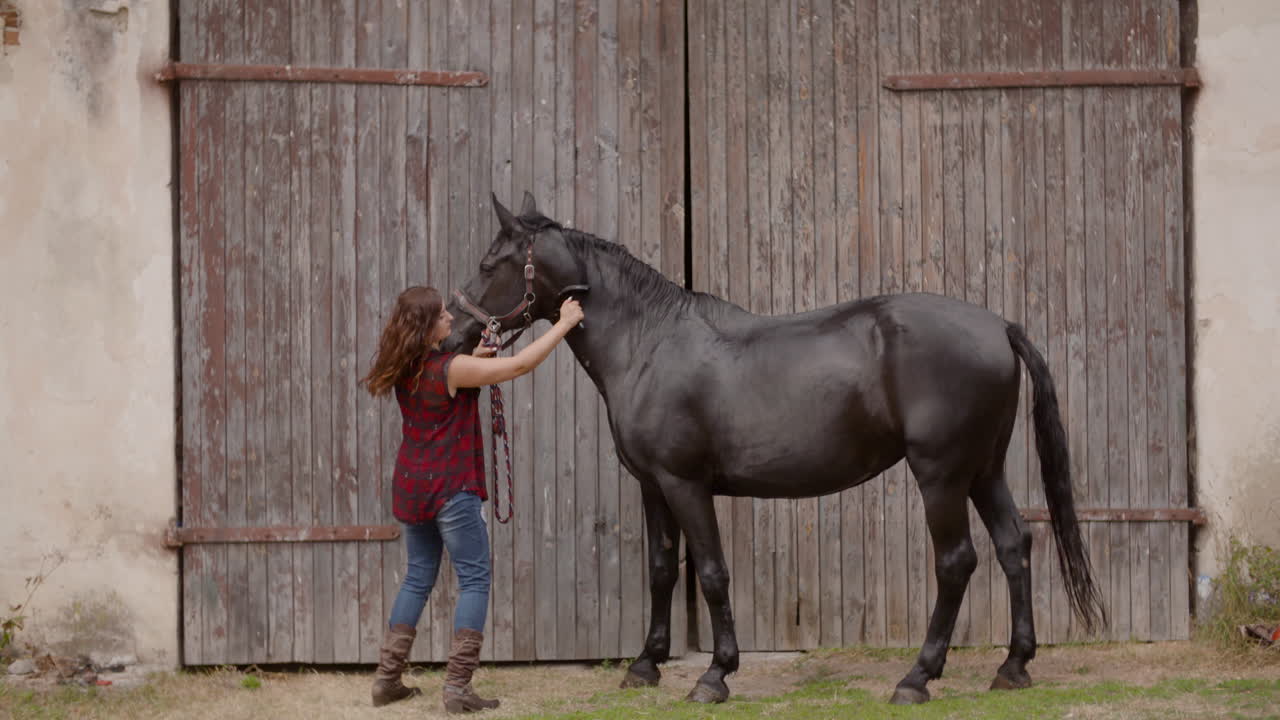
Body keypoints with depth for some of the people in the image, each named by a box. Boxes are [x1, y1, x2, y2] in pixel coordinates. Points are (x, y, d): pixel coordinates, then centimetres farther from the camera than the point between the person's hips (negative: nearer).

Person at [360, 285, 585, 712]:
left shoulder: (404, 371, 3)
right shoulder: (450, 369, -19)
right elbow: (521, 364, -19)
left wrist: (472, 360, 9)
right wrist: (564, 324, -10)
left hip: (410, 487, 8)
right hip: (450, 489, -8)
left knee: (418, 578, 18)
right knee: (474, 580, 0)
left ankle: (387, 679, 18)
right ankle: (457, 687, -6)